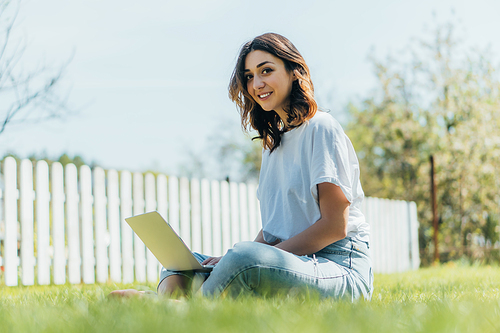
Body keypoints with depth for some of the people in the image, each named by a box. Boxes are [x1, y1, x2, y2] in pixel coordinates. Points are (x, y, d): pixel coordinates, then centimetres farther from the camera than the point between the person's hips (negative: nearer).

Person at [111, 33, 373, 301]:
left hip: (341, 270, -8)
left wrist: (251, 257, -15)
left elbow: (335, 226, -13)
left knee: (244, 258, -36)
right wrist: (232, 259, -3)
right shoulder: (273, 140, 20)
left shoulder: (321, 128, -6)